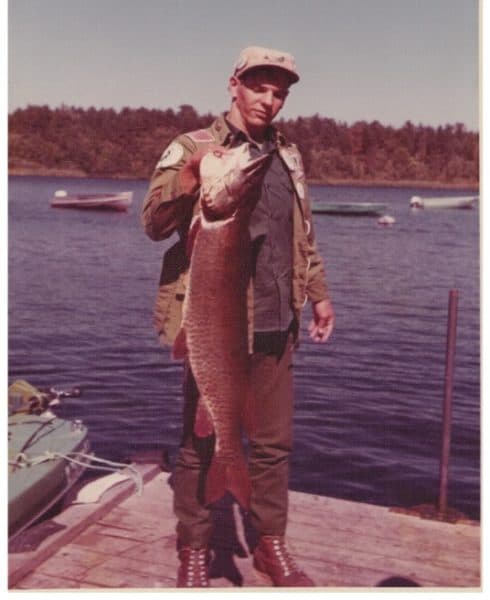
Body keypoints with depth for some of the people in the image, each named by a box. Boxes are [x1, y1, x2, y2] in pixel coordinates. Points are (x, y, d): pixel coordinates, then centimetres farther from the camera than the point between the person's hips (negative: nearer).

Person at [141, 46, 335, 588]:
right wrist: (188, 176, -30)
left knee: (273, 442, 13)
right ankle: (193, 550, 24)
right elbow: (154, 223, -14)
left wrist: (318, 294, 17)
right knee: (201, 441, 7)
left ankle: (270, 545, 30)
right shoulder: (191, 147, -3)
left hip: (275, 324, 5)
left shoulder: (288, 155, 14)